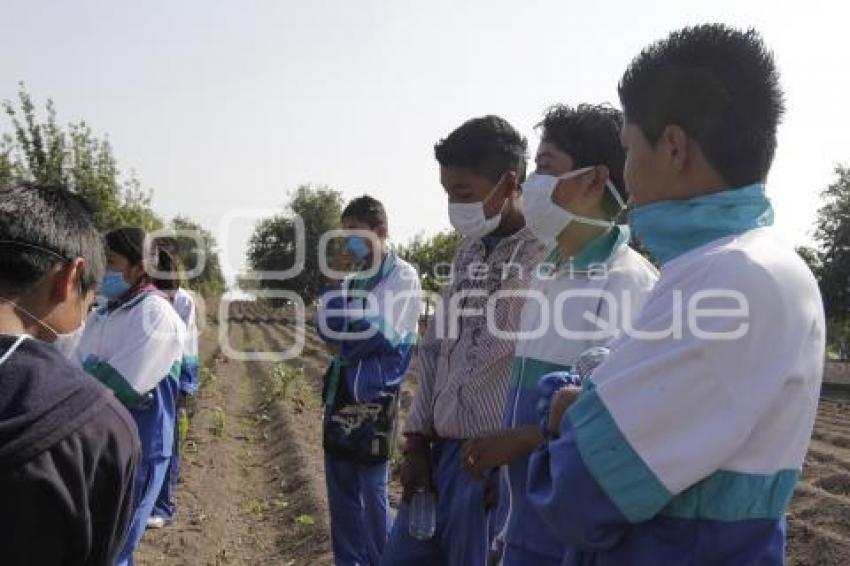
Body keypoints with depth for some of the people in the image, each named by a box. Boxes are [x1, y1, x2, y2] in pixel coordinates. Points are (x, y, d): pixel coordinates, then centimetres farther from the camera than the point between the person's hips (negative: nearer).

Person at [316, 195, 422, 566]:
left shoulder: (402, 276, -8)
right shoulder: (353, 277, 13)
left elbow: (381, 333, -16)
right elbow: (326, 327, 6)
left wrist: (342, 336, -4)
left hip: (374, 395, -7)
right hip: (341, 390, 7)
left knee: (373, 491, 3)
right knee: (341, 491, 14)